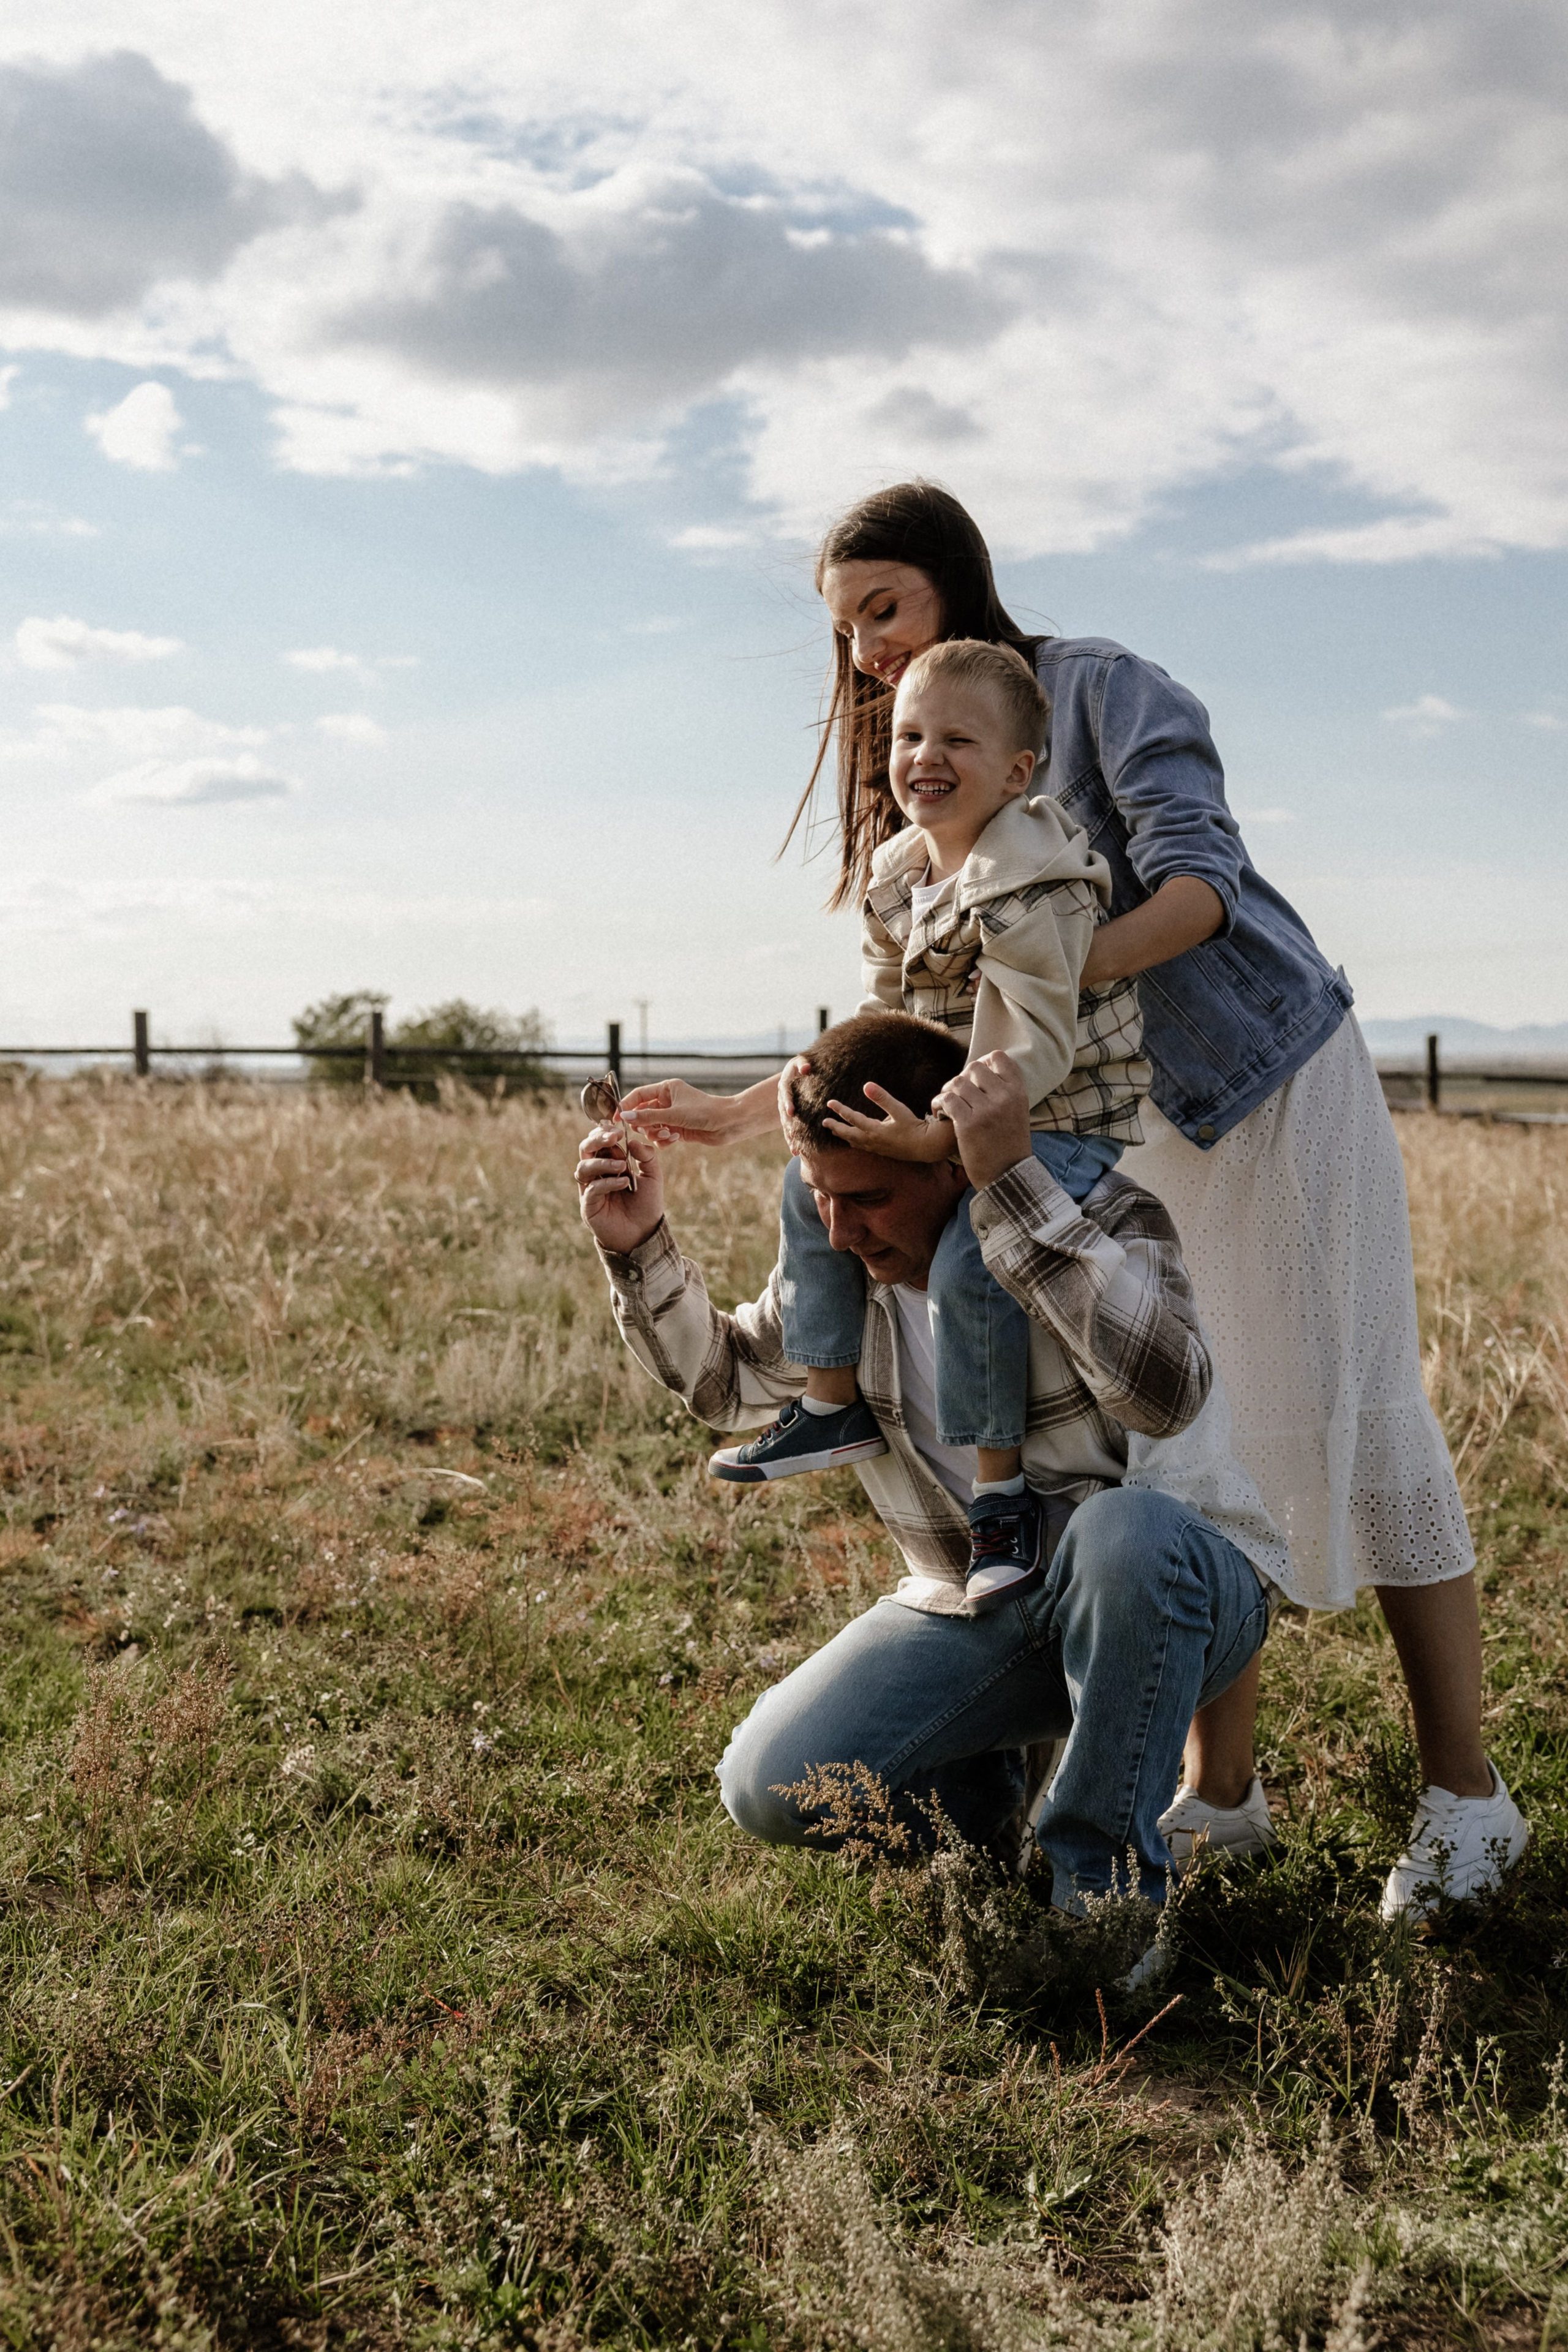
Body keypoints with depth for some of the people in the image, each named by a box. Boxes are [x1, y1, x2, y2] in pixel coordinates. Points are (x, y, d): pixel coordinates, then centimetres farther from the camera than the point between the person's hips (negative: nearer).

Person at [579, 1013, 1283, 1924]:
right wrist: (641, 1248, -5)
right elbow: (724, 1380, 14)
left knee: (1121, 1529, -41)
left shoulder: (1100, 1212, -20)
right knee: (772, 1789, -15)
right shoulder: (839, 1265, -3)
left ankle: (1107, 1884, -19)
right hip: (978, 1608, 5)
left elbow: (1164, 1388, -41)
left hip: (1175, 1584, -4)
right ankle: (985, 1788, 18)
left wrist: (1013, 1183, -44)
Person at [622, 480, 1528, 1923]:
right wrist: (741, 1113, 2)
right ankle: (1220, 1793, 11)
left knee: (1352, 1423, -5)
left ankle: (1465, 1797, 4)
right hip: (1136, 1131, 7)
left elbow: (1197, 881, -24)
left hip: (1280, 1084, -7)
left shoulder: (1098, 687, -10)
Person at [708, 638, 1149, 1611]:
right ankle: (837, 1405, 17)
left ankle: (1002, 1491, -14)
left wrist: (939, 1134, -35)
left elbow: (1027, 1048, -29)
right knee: (815, 1187, 10)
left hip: (1064, 1118, -9)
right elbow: (897, 1011, 16)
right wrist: (853, 1090, 2)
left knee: (970, 1265, -28)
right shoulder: (899, 878, 5)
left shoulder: (1032, 884, -24)